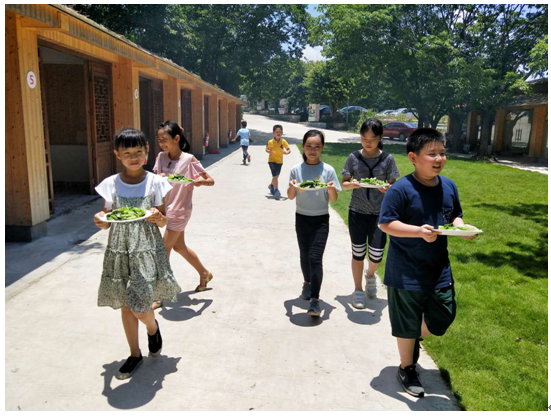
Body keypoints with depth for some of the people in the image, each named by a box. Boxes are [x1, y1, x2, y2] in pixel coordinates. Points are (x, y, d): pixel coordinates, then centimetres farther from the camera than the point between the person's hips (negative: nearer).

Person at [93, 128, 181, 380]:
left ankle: (153, 328, 31)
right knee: (126, 305, 12)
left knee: (140, 309, -6)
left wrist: (157, 217, -22)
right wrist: (100, 220, -16)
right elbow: (107, 222, 6)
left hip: (147, 250, -2)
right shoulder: (111, 184, 0)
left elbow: (163, 220, 1)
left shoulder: (154, 183, -4)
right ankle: (135, 354, 31)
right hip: (119, 251, 3)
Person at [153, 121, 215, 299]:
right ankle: (204, 274, 41)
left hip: (180, 210, -7)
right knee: (179, 247, 19)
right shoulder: (161, 157, 0)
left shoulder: (189, 159, -16)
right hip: (166, 208, 7)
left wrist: (201, 181, -33)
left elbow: (211, 181, -12)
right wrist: (159, 177, -19)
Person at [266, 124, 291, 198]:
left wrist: (287, 152, -27)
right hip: (272, 161, -3)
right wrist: (269, 151, -20)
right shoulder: (270, 142, -9)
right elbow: (266, 149, 3)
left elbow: (289, 150, -4)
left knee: (276, 176, 17)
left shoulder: (283, 141, -6)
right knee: (275, 176, -17)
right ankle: (276, 190, -9)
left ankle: (271, 186, 44)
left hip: (280, 161, 3)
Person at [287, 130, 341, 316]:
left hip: (321, 219, -2)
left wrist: (331, 189, -25)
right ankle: (307, 282, 42)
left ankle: (315, 300, -6)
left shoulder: (328, 170, -6)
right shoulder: (296, 169, -2)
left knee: (315, 258, -10)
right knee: (305, 255, 15)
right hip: (302, 218, 2)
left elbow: (334, 199, -4)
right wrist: (292, 187, -20)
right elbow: (290, 196, 2)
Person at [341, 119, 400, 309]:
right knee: (358, 253, 7)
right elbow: (344, 183, 4)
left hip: (379, 212, 0)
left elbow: (392, 185, 2)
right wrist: (352, 184, -18)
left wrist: (386, 189, -21)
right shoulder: (354, 157, -1)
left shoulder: (387, 159, -3)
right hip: (357, 212, 0)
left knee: (376, 255, 0)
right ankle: (358, 290, 25)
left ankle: (370, 274, 36)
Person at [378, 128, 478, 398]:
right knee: (407, 324, 9)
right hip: (407, 272, -6)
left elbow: (455, 215, 16)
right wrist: (419, 231, -30)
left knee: (444, 317, 15)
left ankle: (416, 338, 47)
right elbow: (385, 223, -19)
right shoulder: (401, 189, -18)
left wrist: (460, 226, -7)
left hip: (440, 269, 6)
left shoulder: (449, 186, 3)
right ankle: (406, 369, 33)